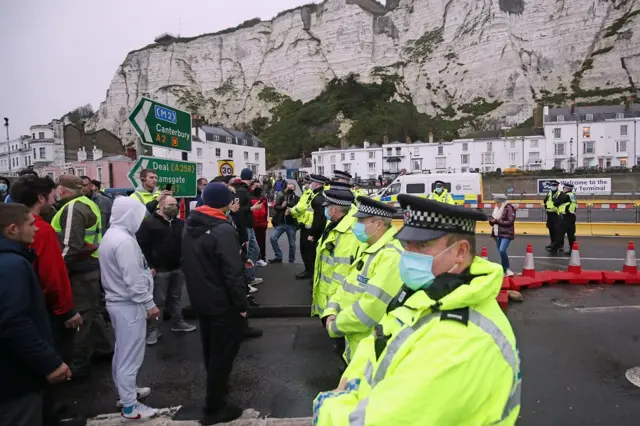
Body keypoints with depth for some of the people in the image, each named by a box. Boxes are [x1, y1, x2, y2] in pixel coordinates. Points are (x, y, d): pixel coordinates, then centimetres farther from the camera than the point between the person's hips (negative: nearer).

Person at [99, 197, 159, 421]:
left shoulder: (111, 235, 8)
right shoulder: (124, 240, -24)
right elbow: (133, 279, -25)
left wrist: (145, 269, 16)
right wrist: (149, 304, -17)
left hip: (117, 300, 10)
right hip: (128, 304, -10)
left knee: (122, 351, 22)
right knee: (130, 354, 1)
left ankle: (125, 391, 38)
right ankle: (129, 406, 13)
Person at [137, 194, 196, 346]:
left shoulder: (181, 223, 9)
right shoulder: (149, 223, -9)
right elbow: (142, 245, -12)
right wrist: (149, 266, -16)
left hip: (179, 268, 6)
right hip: (160, 270, -5)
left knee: (176, 298, 18)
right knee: (158, 300, 1)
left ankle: (178, 322, 32)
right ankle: (152, 329, 13)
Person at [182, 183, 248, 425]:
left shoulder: (191, 228, 4)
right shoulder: (223, 230, -23)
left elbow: (188, 264, 13)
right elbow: (233, 273, -26)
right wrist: (241, 305, -17)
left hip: (199, 299, 9)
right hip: (222, 303, -8)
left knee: (210, 348, 25)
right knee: (223, 351, 5)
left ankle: (215, 385, 46)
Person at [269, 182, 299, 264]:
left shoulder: (298, 199, 0)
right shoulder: (281, 197, 7)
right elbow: (275, 207, 1)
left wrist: (291, 211, -23)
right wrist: (282, 206, -18)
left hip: (291, 224, -2)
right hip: (280, 223, 2)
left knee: (292, 244, 7)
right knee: (273, 238, -7)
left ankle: (291, 261, 22)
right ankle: (278, 257, 6)